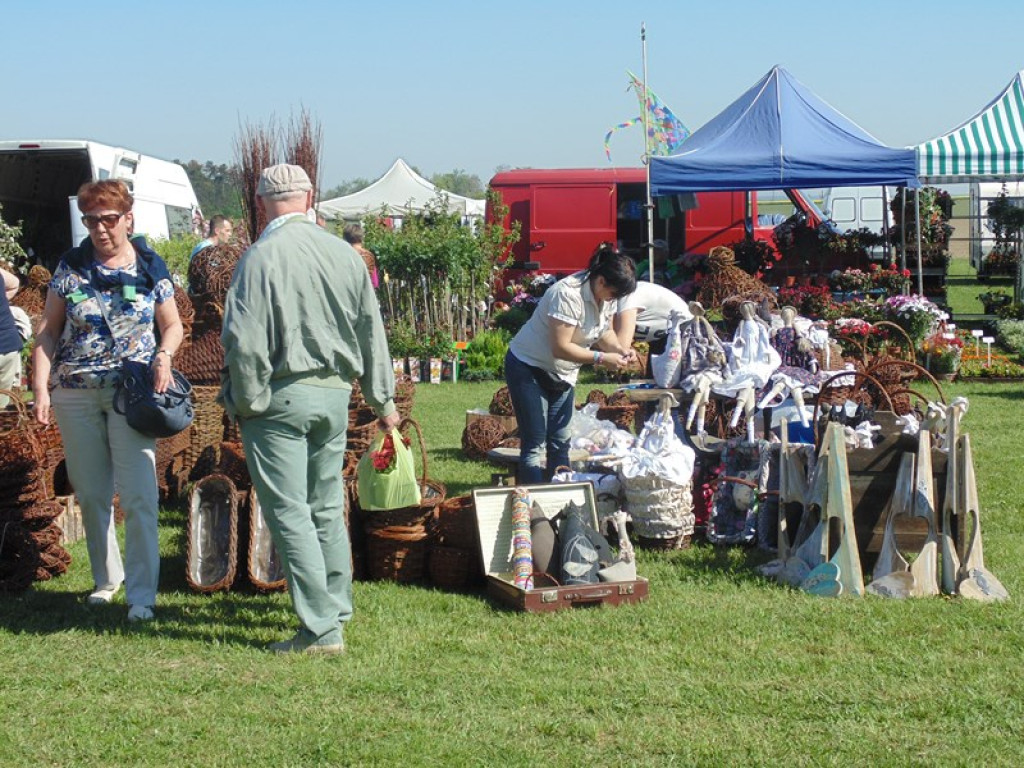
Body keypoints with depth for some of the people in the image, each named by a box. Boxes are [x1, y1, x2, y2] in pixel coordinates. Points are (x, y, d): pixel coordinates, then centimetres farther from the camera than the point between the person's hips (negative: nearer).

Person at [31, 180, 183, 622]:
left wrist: (164, 354, -11)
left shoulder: (151, 269, 2)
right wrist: (41, 386, -2)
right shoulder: (71, 266, 5)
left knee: (138, 495, -9)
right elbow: (48, 329, 7)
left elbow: (172, 325, 10)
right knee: (91, 495, 10)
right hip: (75, 392, 2)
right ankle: (106, 579, 27)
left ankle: (141, 594, -4)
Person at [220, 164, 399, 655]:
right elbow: (372, 332, 11)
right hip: (335, 393, 6)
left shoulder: (262, 256, -13)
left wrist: (245, 404, -4)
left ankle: (321, 630, -3)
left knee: (289, 513, -1)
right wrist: (382, 400, 20)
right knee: (327, 509, 18)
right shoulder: (345, 254, 4)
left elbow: (245, 342, -16)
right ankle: (337, 611, 28)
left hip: (281, 394, -6)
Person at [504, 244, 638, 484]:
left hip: (562, 373, 8)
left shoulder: (607, 295, -6)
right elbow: (561, 347, -32)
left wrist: (620, 349, -12)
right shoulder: (569, 294, -32)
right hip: (529, 367, -8)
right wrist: (601, 359, -33)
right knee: (535, 445, -9)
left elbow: (605, 330, 8)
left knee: (560, 443, 9)